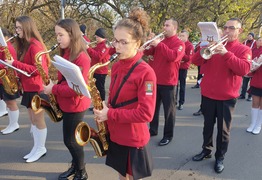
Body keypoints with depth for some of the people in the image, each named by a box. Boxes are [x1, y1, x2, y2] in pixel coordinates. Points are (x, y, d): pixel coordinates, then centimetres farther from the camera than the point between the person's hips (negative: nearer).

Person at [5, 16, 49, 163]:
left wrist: (15, 64, -21)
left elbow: (38, 69, -23)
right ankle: (36, 147, 26)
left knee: (38, 119, 2)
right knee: (33, 119, 14)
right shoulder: (25, 45, 13)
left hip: (37, 88, -9)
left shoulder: (35, 45, -16)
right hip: (29, 88, 9)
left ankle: (41, 149, 16)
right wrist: (13, 65, 0)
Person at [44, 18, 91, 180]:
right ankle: (76, 165, 38)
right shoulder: (65, 53, 7)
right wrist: (53, 86, 0)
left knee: (70, 140, 3)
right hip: (66, 103, 8)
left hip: (76, 104, -8)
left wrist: (54, 89, -20)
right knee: (71, 138, 18)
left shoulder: (81, 57, -21)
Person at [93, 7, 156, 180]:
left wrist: (110, 114, -22)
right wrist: (104, 109, -4)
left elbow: (146, 113, -23)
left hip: (133, 139, -6)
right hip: (115, 135, 6)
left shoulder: (146, 72, -21)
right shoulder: (116, 66, 2)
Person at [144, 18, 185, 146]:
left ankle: (168, 135, 13)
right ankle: (153, 130, 29)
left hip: (168, 81, -6)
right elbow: (147, 52, 8)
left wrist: (159, 44, -26)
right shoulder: (160, 40, 15)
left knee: (169, 109, 3)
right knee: (154, 107, 15)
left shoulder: (179, 43, -5)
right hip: (155, 80, 6)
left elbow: (174, 56, -24)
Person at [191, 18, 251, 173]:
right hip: (208, 94, 3)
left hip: (227, 97, -3)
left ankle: (220, 158, 22)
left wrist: (226, 53, -28)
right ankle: (206, 150, 33)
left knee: (223, 129, 7)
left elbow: (244, 69, -21)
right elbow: (196, 61, -2)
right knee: (208, 126, 16)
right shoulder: (215, 45, 7)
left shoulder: (243, 49, -2)